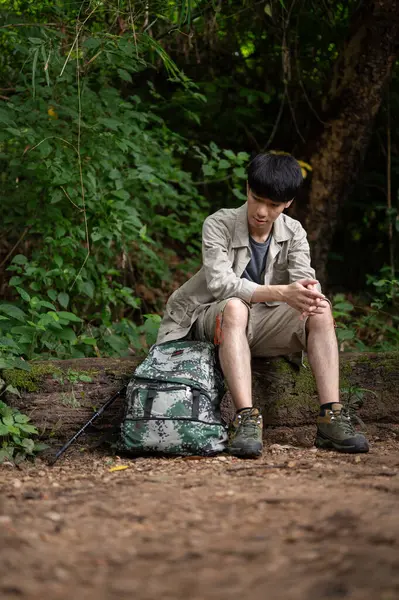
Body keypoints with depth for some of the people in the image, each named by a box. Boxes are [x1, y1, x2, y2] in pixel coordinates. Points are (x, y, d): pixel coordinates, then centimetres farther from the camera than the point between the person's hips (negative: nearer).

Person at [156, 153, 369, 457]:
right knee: (235, 307, -38)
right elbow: (219, 282, -28)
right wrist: (280, 293, -41)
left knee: (320, 311, -23)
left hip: (261, 324, 4)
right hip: (214, 321, -4)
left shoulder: (294, 232, 1)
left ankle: (332, 417, -31)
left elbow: (305, 280, -14)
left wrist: (311, 296, -41)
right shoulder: (219, 225, -13)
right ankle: (246, 419, -46)